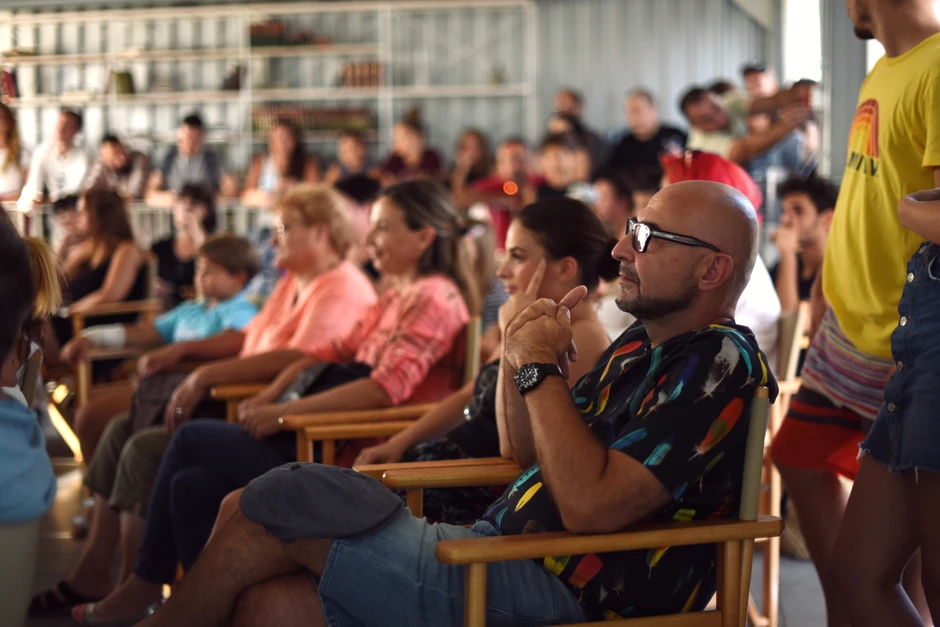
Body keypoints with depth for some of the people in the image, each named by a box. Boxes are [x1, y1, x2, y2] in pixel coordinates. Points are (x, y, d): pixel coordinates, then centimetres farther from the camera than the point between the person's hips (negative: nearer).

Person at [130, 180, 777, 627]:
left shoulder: (719, 368, -13)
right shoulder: (638, 351, 19)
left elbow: (590, 505, -24)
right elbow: (530, 453, 24)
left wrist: (541, 368, -12)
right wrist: (515, 362, 5)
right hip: (505, 555, 10)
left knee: (289, 499, -11)